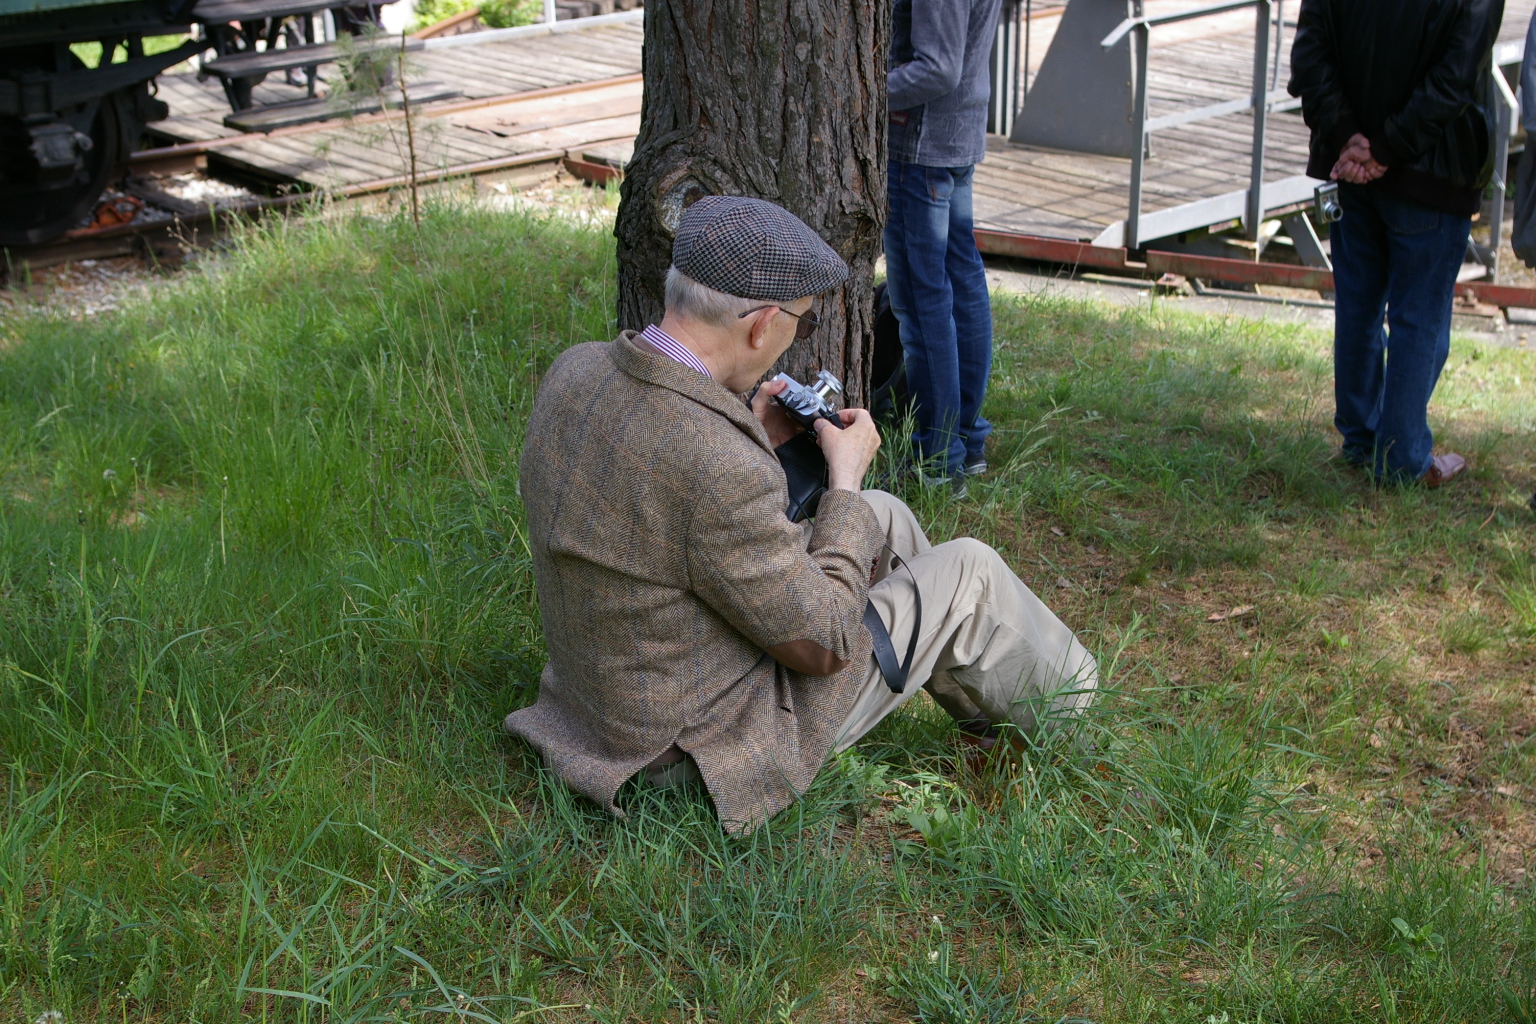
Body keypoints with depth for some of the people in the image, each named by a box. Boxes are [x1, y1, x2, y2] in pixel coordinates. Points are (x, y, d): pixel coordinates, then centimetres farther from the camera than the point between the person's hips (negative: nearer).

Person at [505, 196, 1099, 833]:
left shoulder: (576, 372, -9)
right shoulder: (716, 465, -35)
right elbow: (824, 643, -22)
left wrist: (753, 442, 3)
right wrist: (846, 476, -12)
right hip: (718, 742, -8)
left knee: (885, 518, 20)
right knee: (969, 573, 6)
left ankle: (986, 702, 42)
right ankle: (1057, 699, 38)